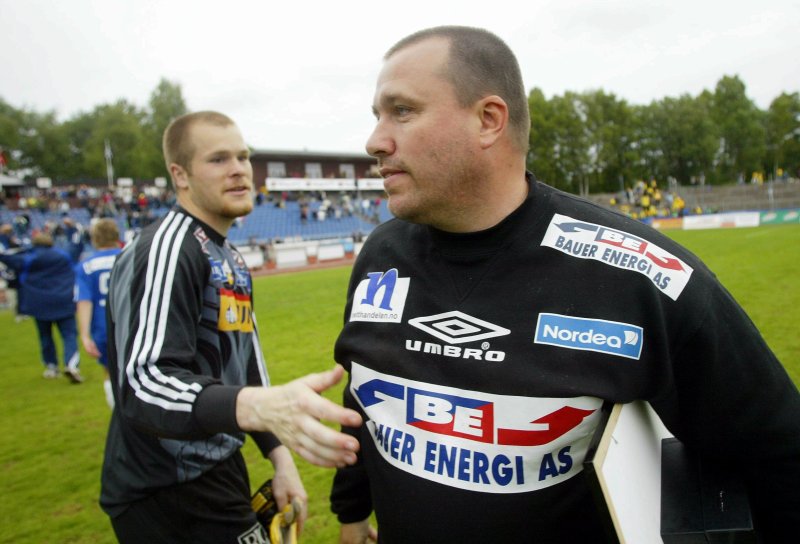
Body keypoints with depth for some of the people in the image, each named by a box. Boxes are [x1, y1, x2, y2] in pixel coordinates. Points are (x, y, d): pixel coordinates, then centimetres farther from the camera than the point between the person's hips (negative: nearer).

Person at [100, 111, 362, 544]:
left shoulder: (230, 258, 11)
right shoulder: (166, 249, -19)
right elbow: (146, 386, -31)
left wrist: (280, 457, 8)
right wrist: (260, 407, -48)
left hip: (219, 472, 9)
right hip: (167, 497, -9)